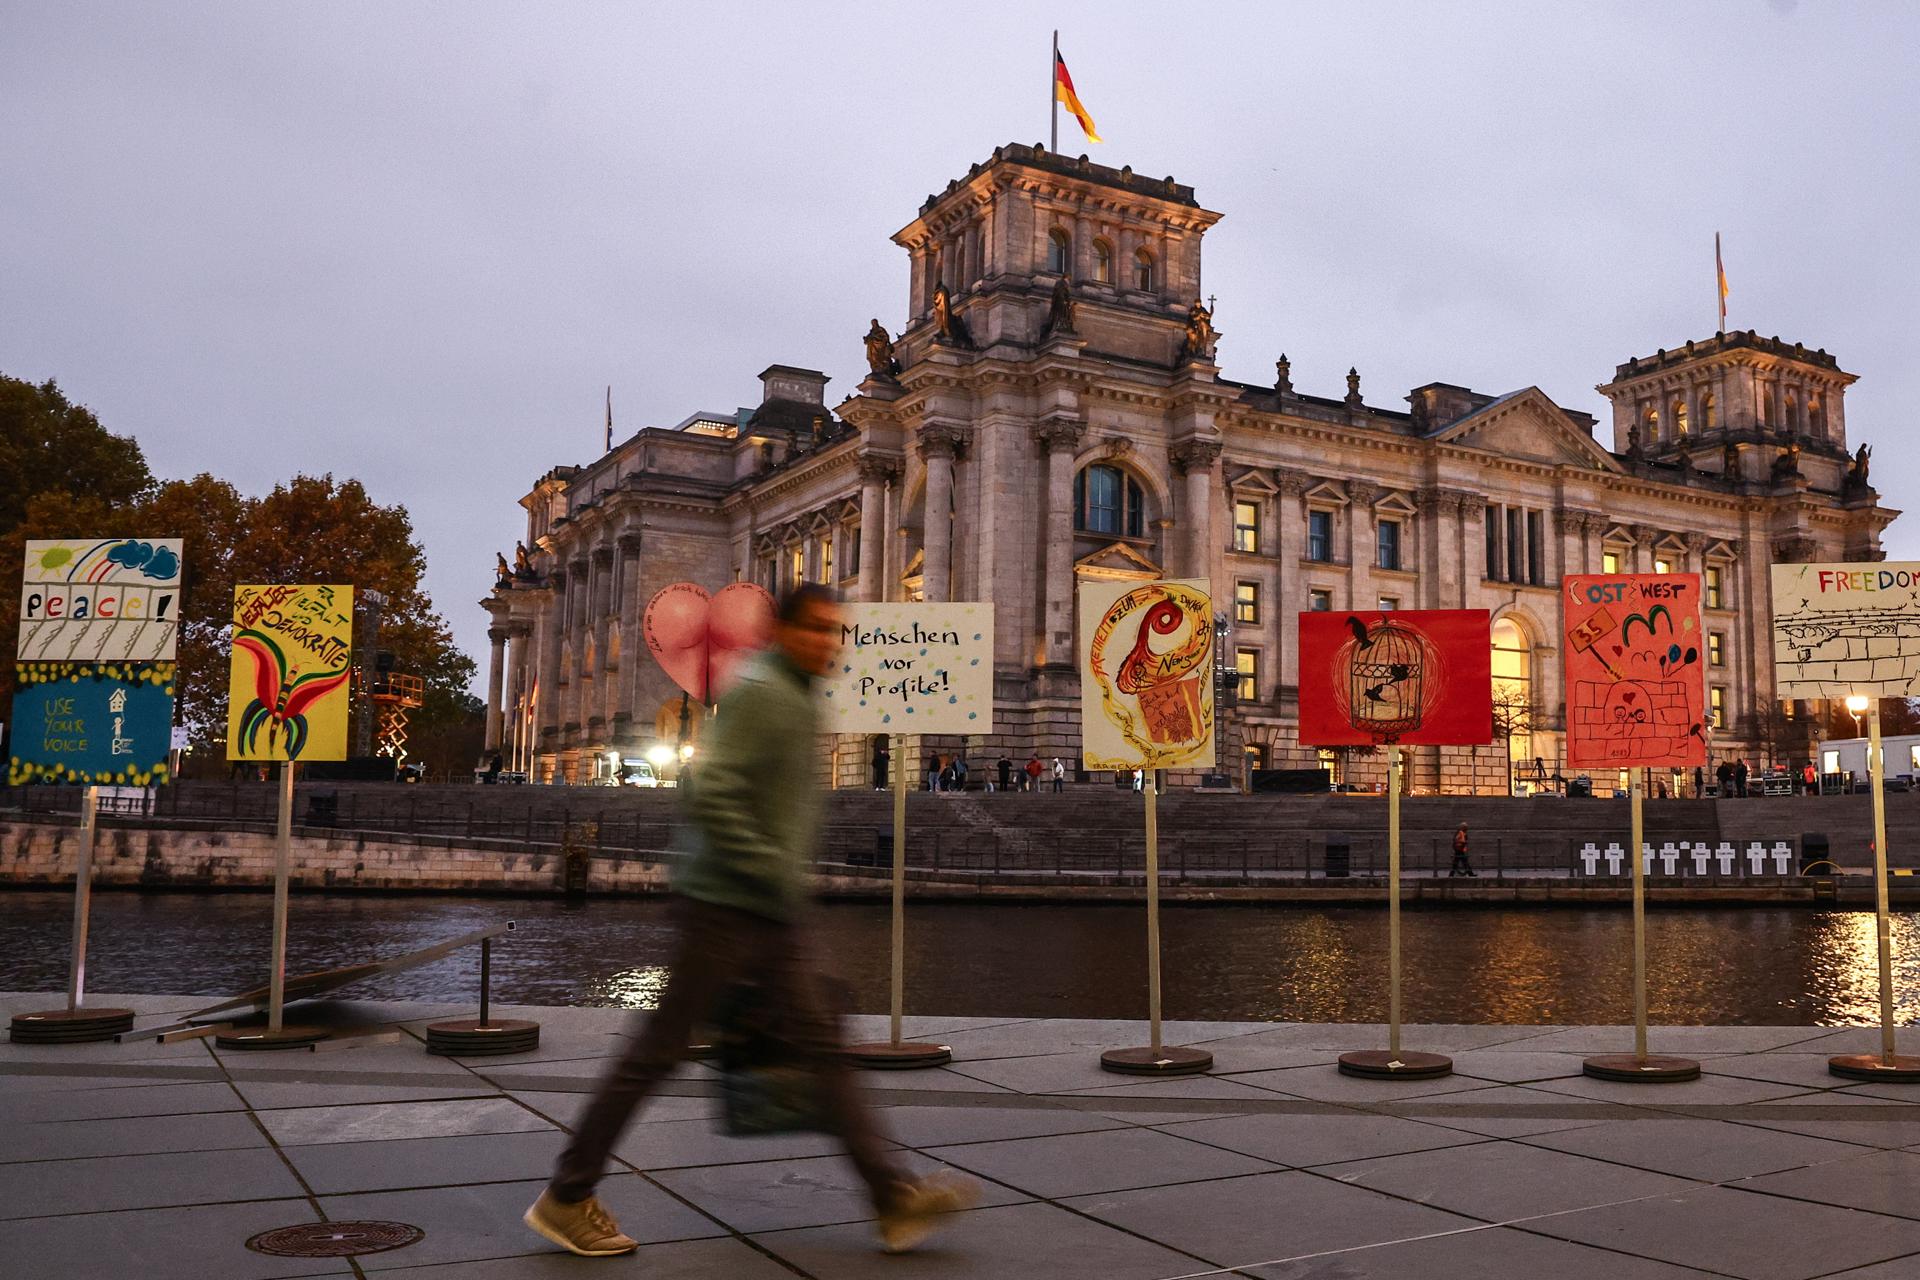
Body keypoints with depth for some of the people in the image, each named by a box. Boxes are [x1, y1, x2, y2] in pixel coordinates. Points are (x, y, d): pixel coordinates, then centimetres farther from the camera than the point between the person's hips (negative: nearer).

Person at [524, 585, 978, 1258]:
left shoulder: (797, 697, 16)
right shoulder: (759, 691, -14)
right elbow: (712, 799, -23)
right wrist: (775, 875, -20)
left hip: (777, 914, 9)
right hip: (727, 906, -9)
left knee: (822, 1045, 6)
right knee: (659, 1050, 0)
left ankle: (895, 1198, 8)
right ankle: (566, 1197, 15)